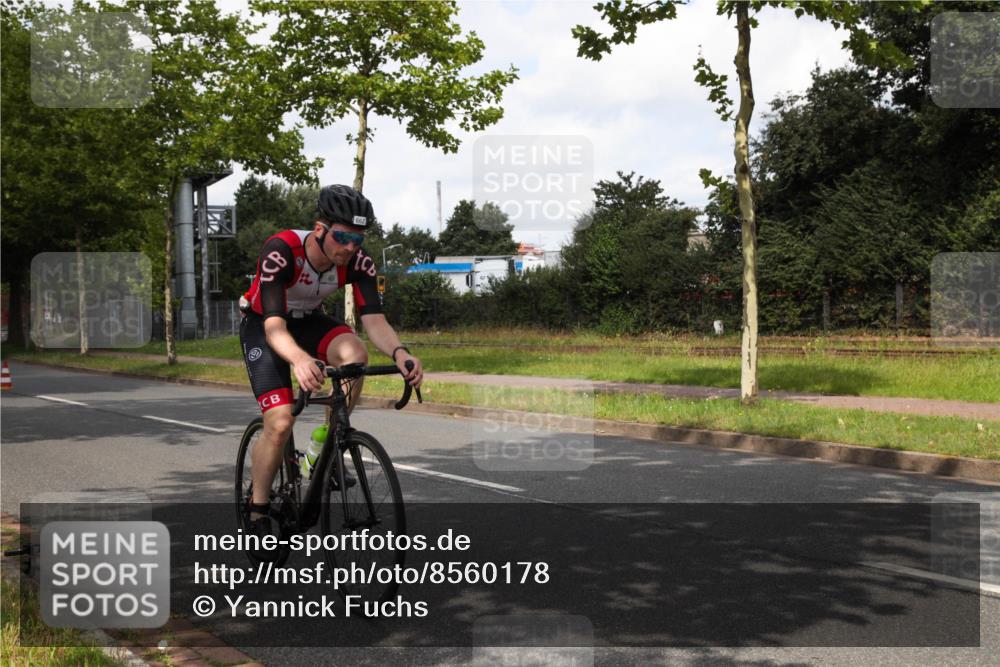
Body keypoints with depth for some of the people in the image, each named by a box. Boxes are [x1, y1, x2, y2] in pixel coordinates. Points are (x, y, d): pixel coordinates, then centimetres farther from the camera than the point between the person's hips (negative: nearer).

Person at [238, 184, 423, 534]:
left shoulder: (358, 262, -23)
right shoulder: (281, 251, -35)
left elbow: (374, 320, -29)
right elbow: (275, 326, -43)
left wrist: (399, 353, -52)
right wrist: (299, 359, -65)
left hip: (308, 320, 4)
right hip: (263, 325, -4)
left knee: (354, 353, -30)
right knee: (280, 423, -20)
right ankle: (257, 512, 2)